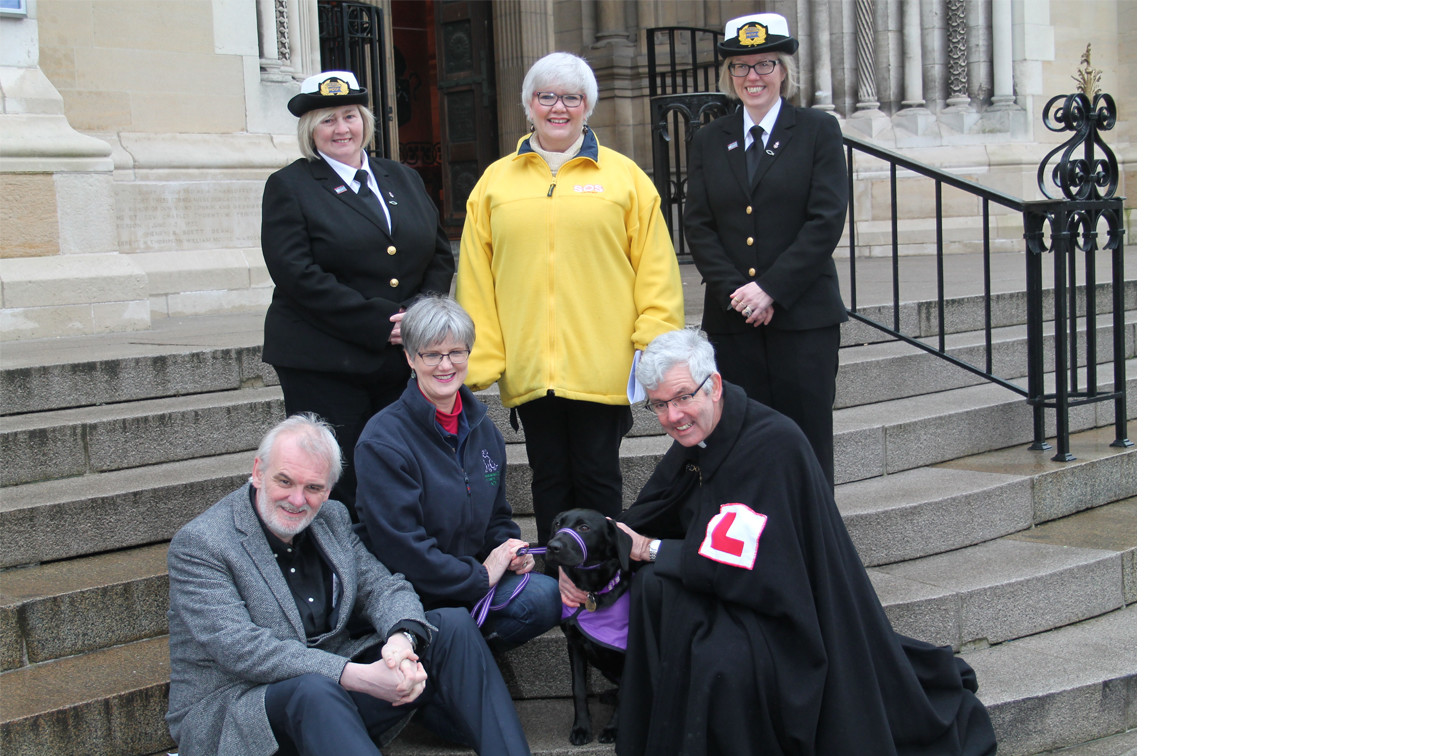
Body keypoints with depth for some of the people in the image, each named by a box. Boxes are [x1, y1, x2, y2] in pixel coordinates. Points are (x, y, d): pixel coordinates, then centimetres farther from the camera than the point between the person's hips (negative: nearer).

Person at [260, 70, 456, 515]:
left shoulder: (404, 180, 17)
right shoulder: (289, 187, 1)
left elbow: (440, 256, 15)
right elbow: (298, 275, -11)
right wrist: (377, 323, -16)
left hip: (404, 360, 5)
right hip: (324, 366, -5)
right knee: (335, 491, -4)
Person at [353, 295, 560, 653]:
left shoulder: (483, 430, 10)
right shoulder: (382, 443, -12)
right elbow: (400, 546, -17)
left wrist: (509, 549, -2)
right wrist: (480, 576, -16)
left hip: (475, 575, 6)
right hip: (408, 592, -6)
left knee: (546, 596, -22)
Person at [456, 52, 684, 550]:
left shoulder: (624, 177, 6)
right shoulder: (495, 182, 11)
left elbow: (655, 270, 4)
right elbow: (475, 280, 8)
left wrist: (654, 346, -5)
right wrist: (479, 358, 1)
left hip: (602, 366, -2)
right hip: (529, 368, 2)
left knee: (597, 479, 3)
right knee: (549, 480, 9)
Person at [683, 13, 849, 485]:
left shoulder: (818, 131, 4)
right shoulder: (709, 141, 13)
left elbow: (827, 220, -5)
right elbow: (698, 226, 7)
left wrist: (771, 289, -12)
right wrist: (734, 291, -8)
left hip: (804, 317, -2)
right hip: (732, 321, 3)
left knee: (807, 443, 0)